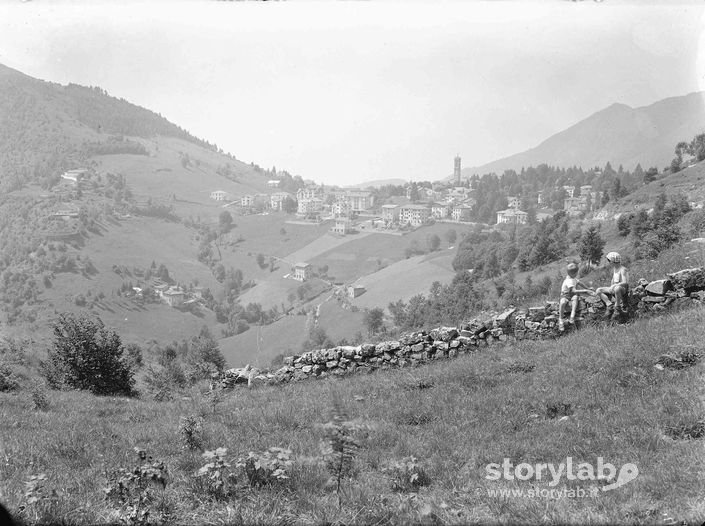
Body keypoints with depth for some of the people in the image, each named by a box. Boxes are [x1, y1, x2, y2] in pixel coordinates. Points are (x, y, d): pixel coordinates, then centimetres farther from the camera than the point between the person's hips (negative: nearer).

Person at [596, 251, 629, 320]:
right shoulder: (614, 269, 12)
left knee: (617, 288, -45)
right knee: (598, 291, -5)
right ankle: (610, 305, -19)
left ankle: (617, 307, -26)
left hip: (624, 289, -9)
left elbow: (625, 283, -26)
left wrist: (613, 286, -29)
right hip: (613, 289, 9)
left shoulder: (622, 269, -15)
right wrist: (610, 287, 11)